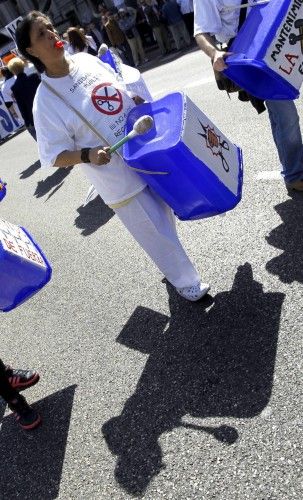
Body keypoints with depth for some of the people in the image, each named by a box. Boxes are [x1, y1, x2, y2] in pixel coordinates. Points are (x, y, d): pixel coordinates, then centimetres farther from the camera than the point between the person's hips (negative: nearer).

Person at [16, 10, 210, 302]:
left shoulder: (87, 60, 1)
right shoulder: (45, 100, -16)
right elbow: (56, 157, -15)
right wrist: (88, 155, -31)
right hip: (120, 181, -6)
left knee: (165, 220, 22)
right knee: (157, 234, 6)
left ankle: (173, 269, 49)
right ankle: (186, 282, 32)